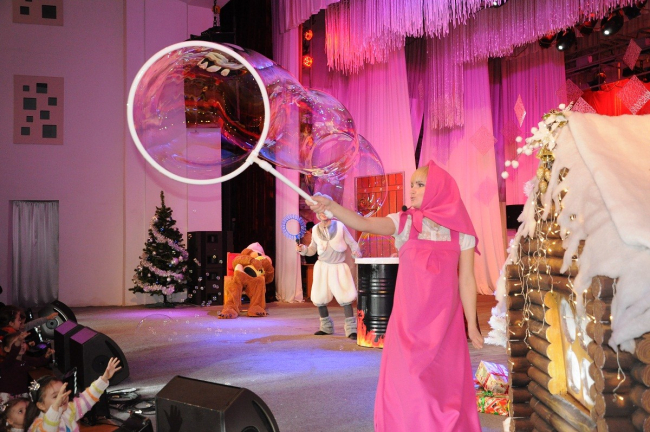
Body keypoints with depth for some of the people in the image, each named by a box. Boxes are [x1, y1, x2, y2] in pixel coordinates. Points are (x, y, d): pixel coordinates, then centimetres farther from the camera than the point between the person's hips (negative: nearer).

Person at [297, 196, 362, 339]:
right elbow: (312, 249, 11)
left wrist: (356, 253, -19)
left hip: (339, 267, -3)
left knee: (345, 297, -11)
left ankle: (351, 329, -5)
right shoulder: (315, 229, 3)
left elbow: (352, 243, -1)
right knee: (319, 298, 5)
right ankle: (326, 327, 22)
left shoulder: (340, 226, -5)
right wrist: (303, 249, -8)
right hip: (322, 266, 3)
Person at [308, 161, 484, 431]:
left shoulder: (460, 231, 0)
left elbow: (466, 280, 3)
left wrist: (471, 323, 4)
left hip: (444, 321, 0)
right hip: (408, 320, 0)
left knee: (446, 385, 7)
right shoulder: (403, 223, -1)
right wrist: (330, 206, -33)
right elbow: (362, 223, -17)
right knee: (406, 386, 2)